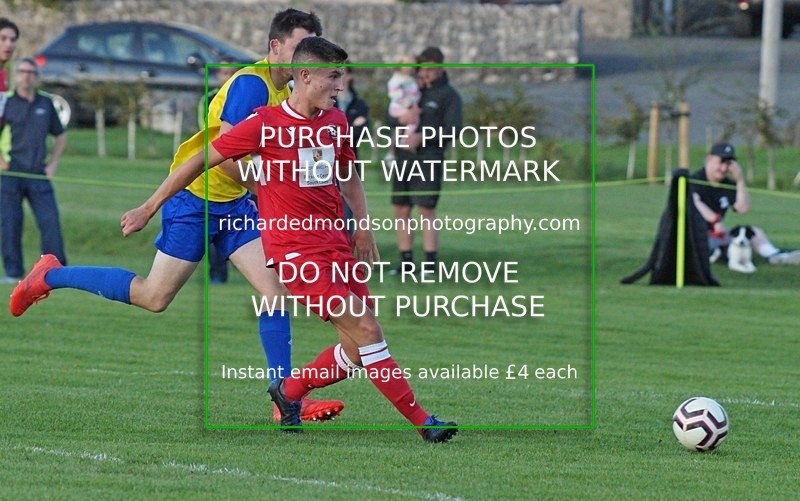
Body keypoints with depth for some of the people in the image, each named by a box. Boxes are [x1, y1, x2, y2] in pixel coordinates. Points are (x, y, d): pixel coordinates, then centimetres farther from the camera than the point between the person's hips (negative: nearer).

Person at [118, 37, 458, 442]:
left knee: (356, 350, 1)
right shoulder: (265, 124, -9)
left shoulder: (336, 121, 10)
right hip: (294, 247, -7)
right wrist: (149, 208, -1)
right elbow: (200, 162, -3)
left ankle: (289, 390, 24)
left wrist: (363, 226, 13)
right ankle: (421, 421, -12)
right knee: (365, 330, -15)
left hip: (337, 243, 7)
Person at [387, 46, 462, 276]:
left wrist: (421, 137, -19)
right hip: (404, 158, 6)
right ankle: (406, 261, 11)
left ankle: (430, 263, -11)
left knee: (427, 209, -12)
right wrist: (401, 119, -10)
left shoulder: (449, 96, 2)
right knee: (401, 209, 5)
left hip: (429, 158, -6)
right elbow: (389, 119, 14)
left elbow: (453, 130, -9)